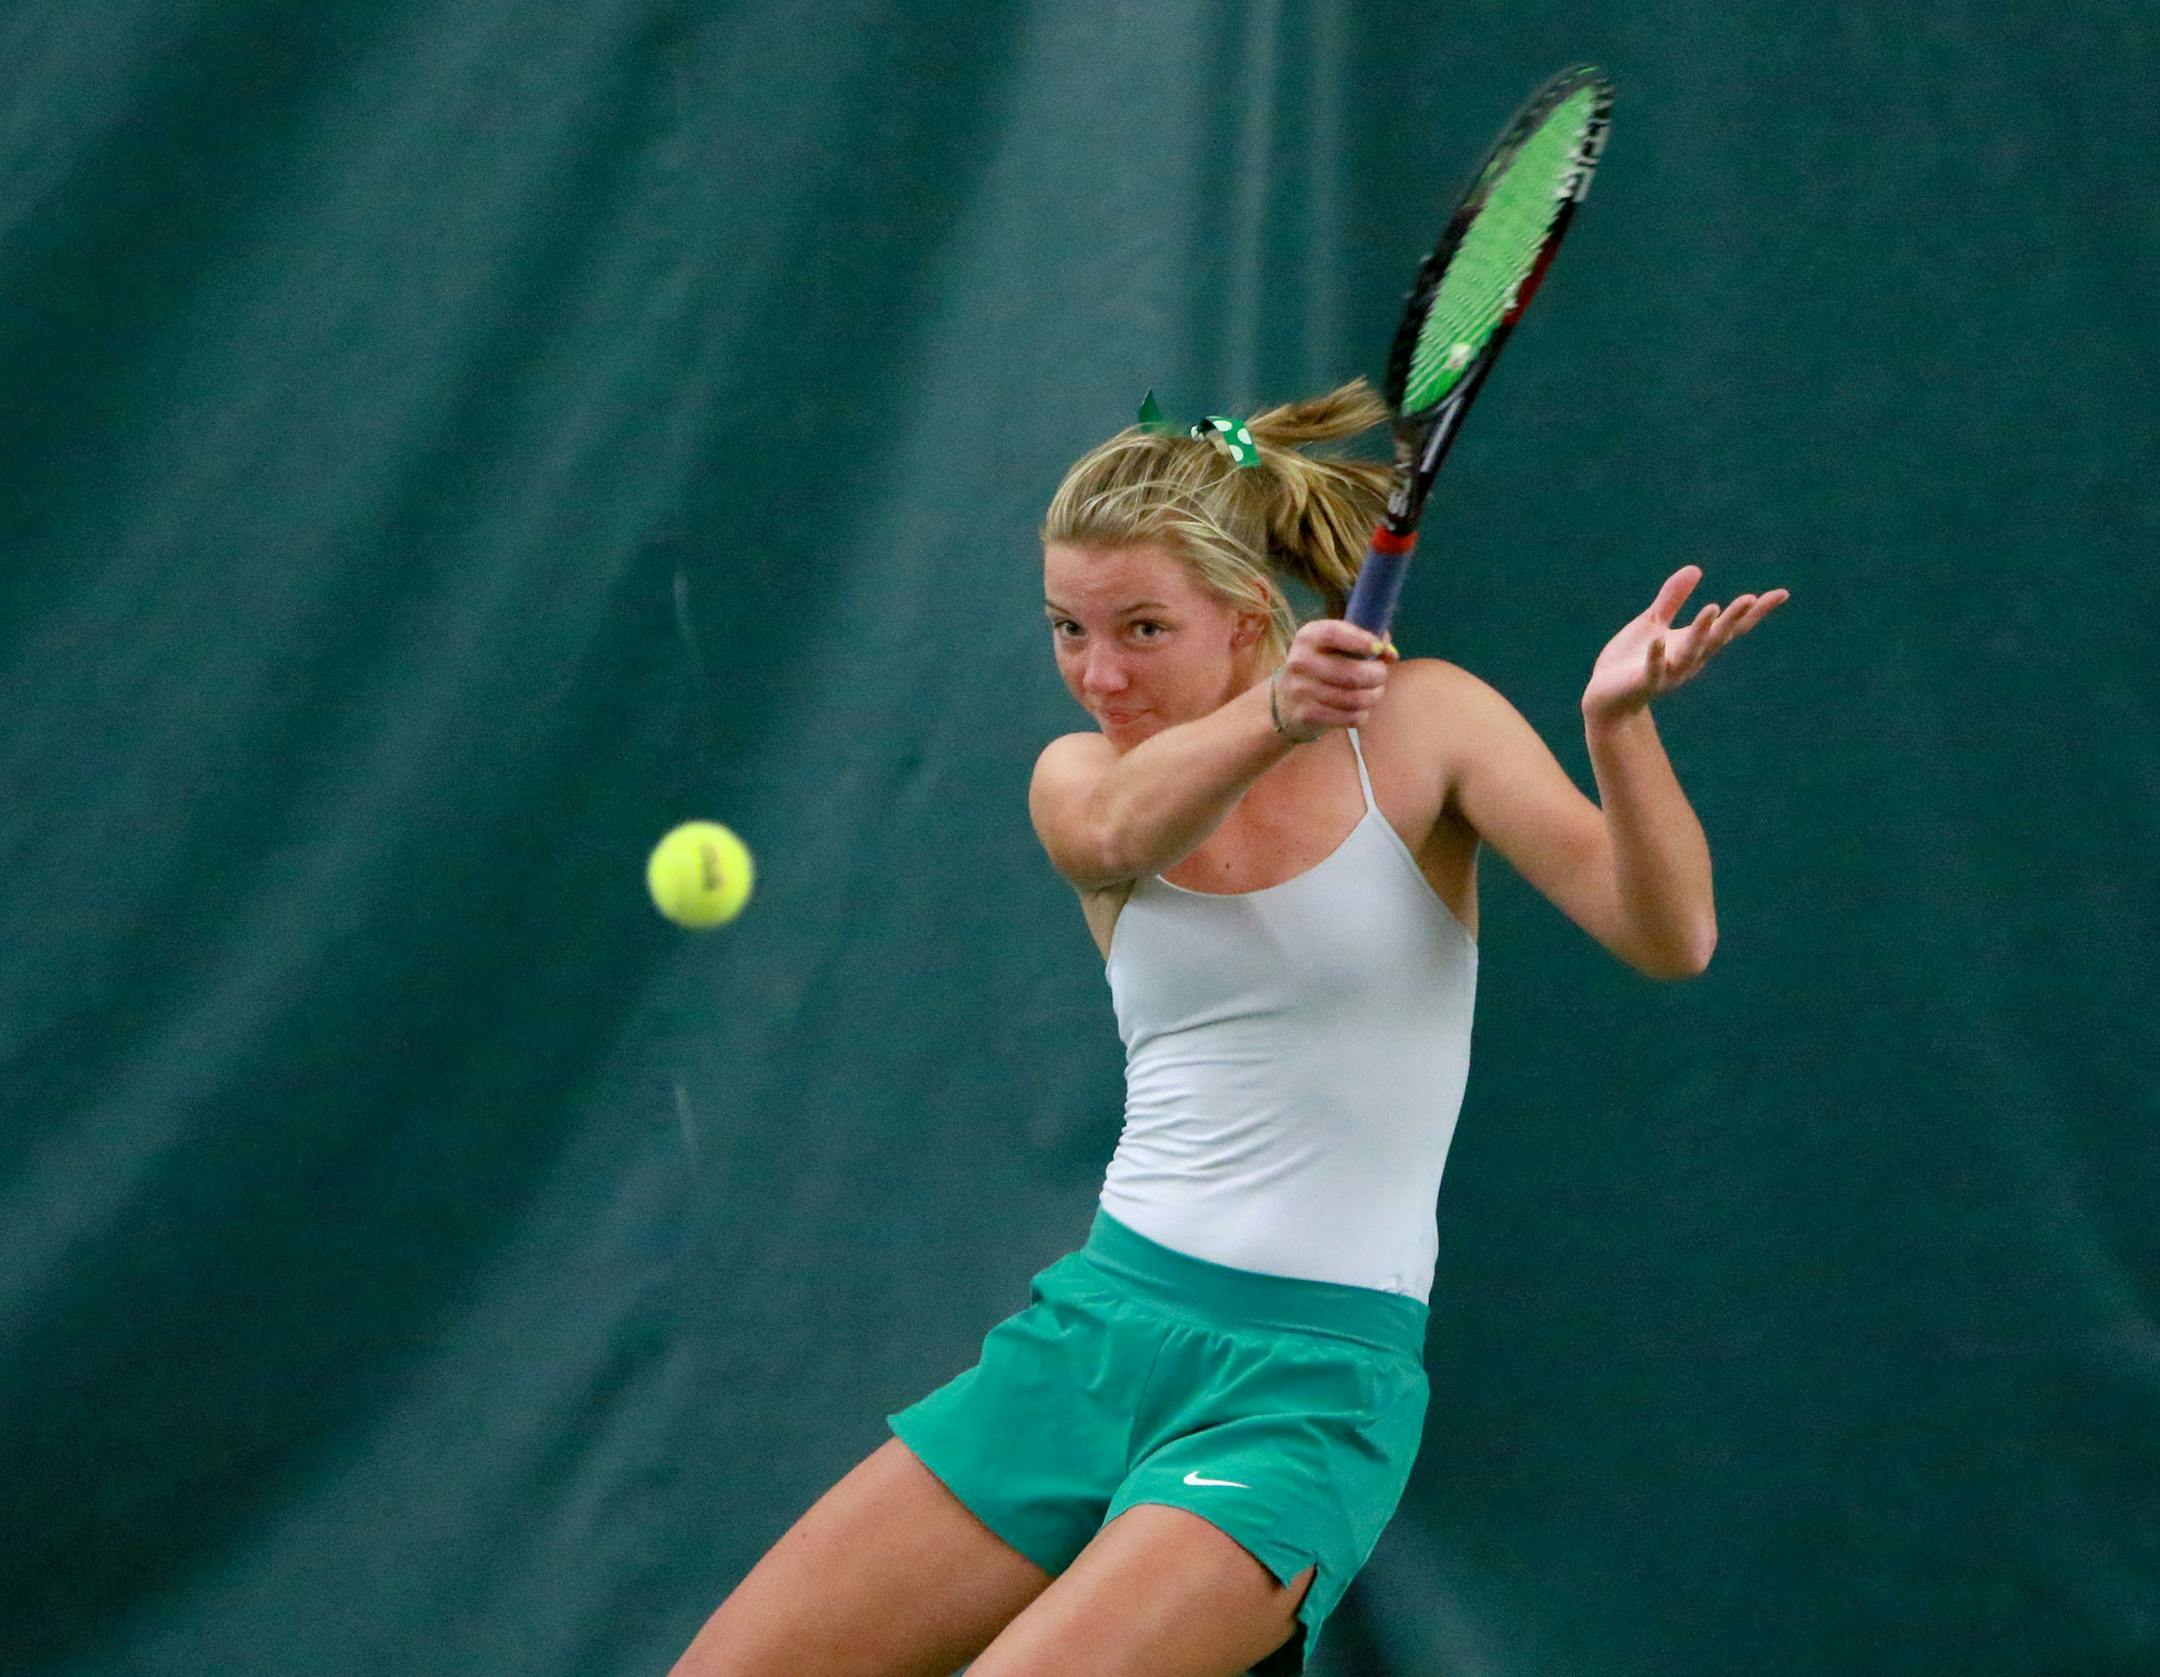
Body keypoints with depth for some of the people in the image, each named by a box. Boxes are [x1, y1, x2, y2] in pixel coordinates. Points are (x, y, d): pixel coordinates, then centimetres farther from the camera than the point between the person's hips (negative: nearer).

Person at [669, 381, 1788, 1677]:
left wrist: (1619, 725, -35)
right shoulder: (1080, 775, 5)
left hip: (1309, 1383, -4)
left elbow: (1667, 938, -14)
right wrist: (1278, 714, -42)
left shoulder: (1419, 722, -3)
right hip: (1093, 1328, 4)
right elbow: (1116, 834, -21)